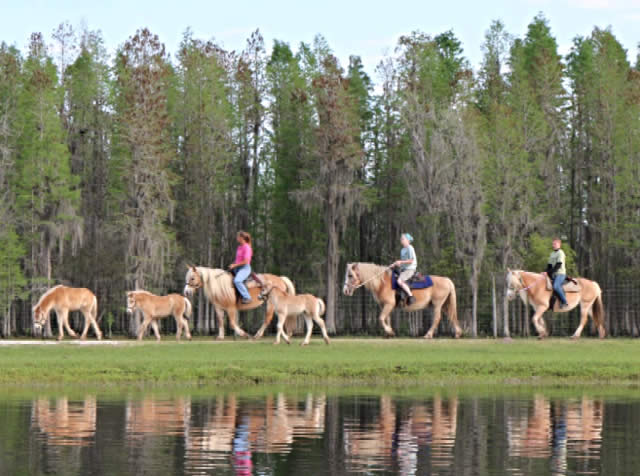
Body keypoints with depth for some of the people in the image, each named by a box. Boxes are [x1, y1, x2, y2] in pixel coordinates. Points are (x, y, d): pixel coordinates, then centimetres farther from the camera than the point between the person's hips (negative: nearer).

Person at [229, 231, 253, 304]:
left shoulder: (247, 247, -13)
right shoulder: (239, 247, 14)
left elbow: (245, 261, -19)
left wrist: (234, 265, -15)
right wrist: (232, 265, 6)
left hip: (245, 268, -10)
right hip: (237, 268, 10)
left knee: (237, 281, -34)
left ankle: (247, 297, -29)